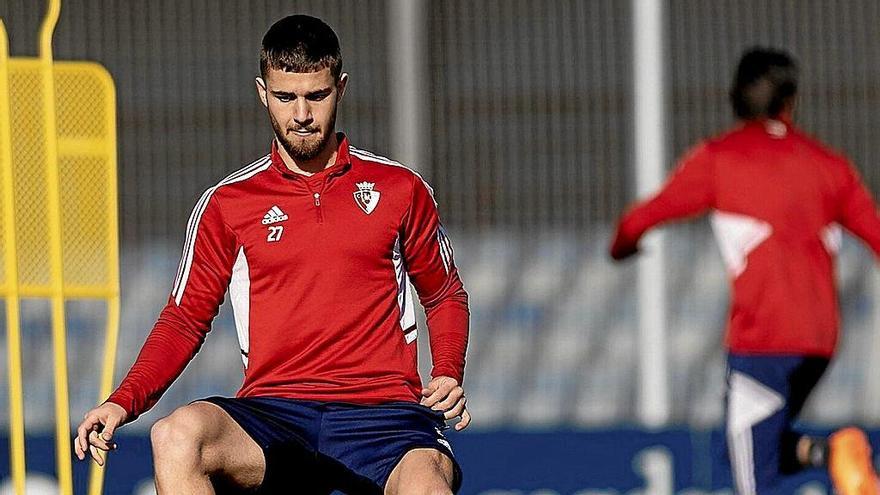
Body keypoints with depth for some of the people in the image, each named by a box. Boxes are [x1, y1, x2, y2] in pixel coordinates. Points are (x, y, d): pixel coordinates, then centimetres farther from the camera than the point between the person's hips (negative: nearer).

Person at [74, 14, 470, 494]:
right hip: (273, 411, 1)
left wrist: (448, 375, 4)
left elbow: (445, 294, 24)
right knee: (176, 435, -33)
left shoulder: (401, 188, 12)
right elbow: (186, 318, 17)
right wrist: (124, 401, 1)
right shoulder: (226, 203, 11)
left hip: (382, 409, -1)